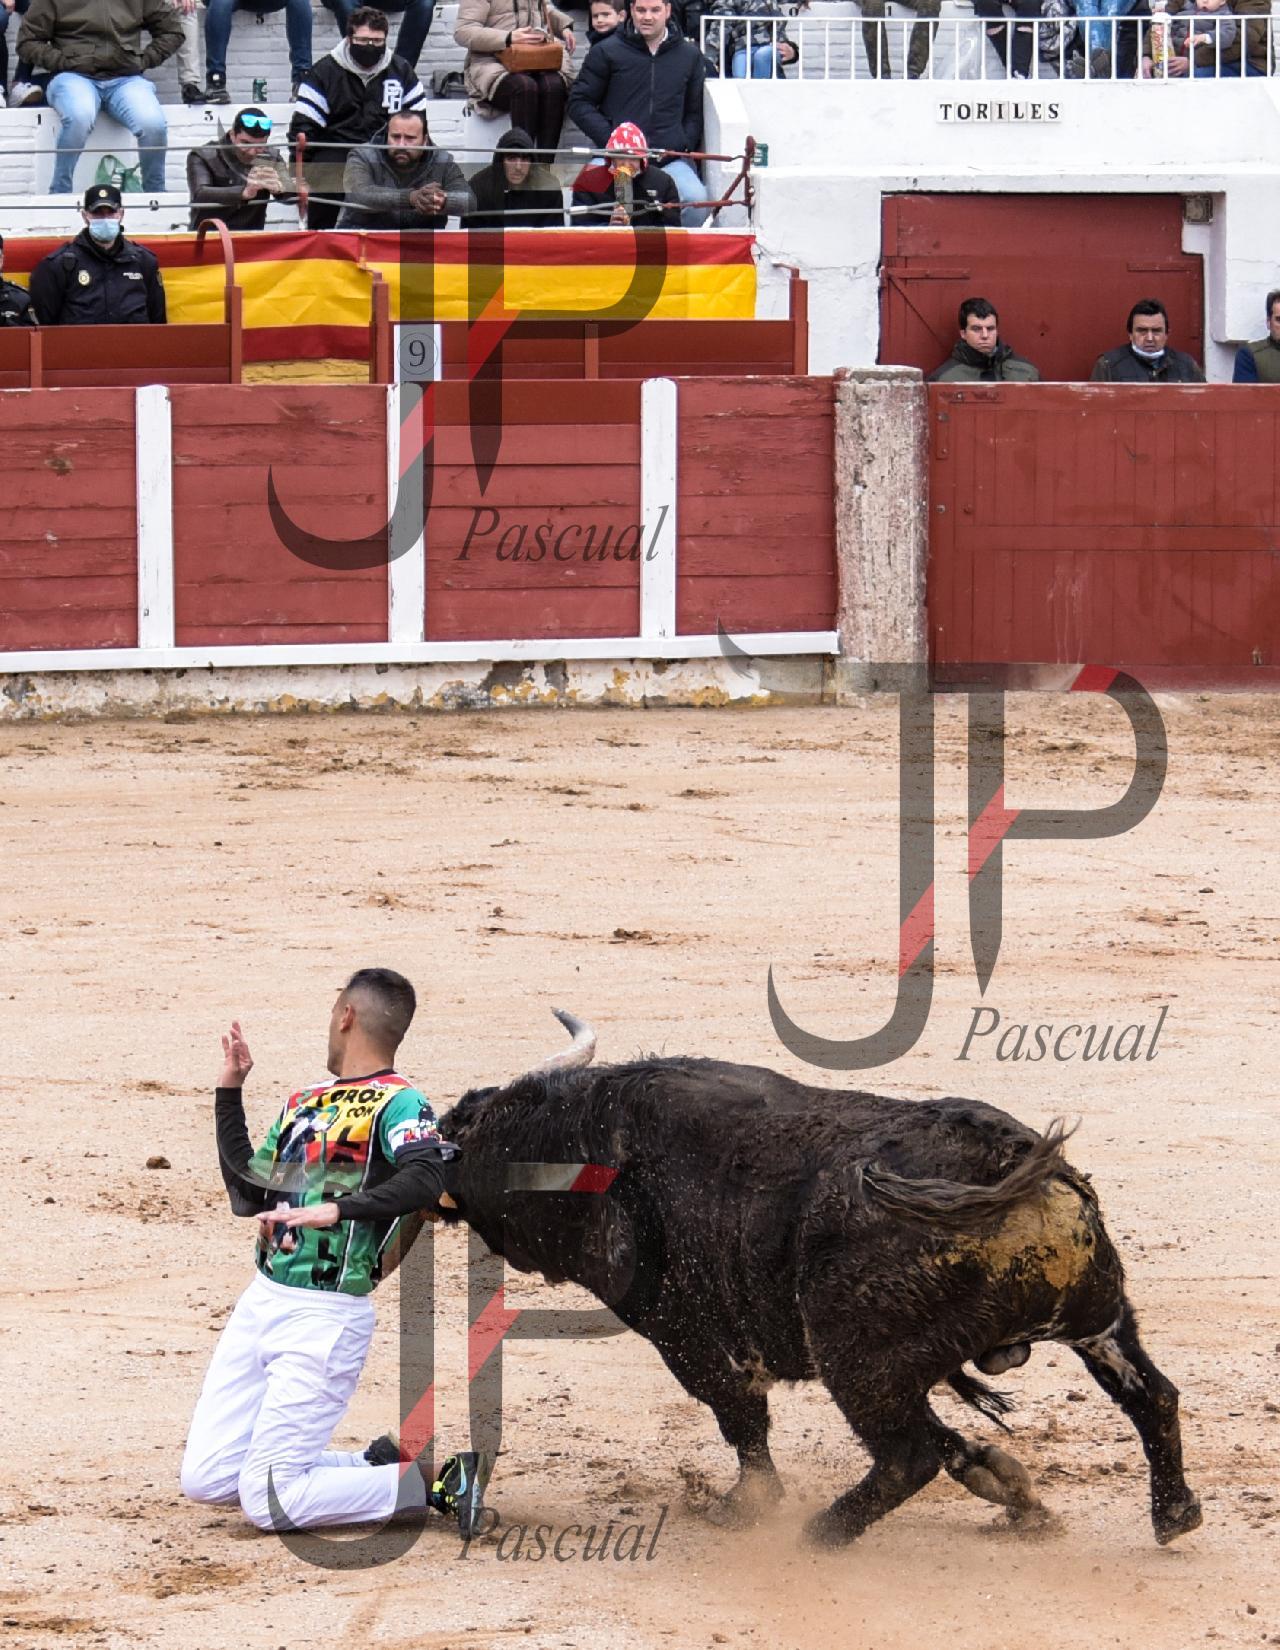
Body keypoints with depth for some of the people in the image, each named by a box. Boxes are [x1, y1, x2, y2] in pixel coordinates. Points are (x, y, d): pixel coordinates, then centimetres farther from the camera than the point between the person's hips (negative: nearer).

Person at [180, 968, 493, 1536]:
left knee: (267, 1502, -12)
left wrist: (337, 1210, -37)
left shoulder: (398, 1103, -7)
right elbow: (247, 1194, 23)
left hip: (325, 1317, -8)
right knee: (206, 1480, 4)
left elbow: (427, 1179, -27)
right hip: (260, 1300, 8)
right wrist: (229, 1092, 22)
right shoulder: (305, 1103, 18)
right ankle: (374, 1468, 18)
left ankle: (438, 1483, 0)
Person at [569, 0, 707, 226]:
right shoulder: (606, 52, 7)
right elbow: (579, 104, 7)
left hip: (670, 160, 1)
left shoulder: (690, 56, 14)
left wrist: (680, 147, -1)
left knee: (695, 199, -29)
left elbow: (696, 113, 18)